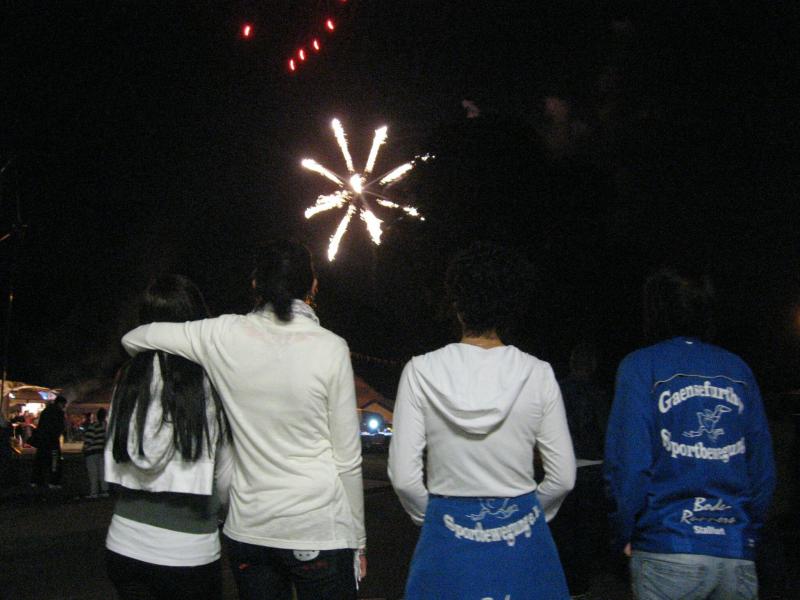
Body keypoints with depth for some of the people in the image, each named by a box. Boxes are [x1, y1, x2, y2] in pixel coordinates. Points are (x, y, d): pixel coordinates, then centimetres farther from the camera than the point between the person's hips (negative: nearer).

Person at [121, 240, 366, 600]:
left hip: (248, 530, 3)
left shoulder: (224, 336, -2)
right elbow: (348, 459, -5)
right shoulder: (330, 347, -8)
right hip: (320, 531, -3)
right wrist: (357, 540, 5)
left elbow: (132, 340, 11)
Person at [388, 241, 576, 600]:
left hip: (447, 542, 0)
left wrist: (432, 517, 9)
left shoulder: (422, 372, -8)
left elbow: (403, 476, -9)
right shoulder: (538, 374, -6)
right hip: (522, 542, 1)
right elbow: (562, 477, -4)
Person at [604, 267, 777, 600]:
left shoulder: (640, 366, -1)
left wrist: (623, 535, 2)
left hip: (667, 552, -3)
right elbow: (763, 468, 8)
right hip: (738, 554, 4)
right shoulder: (738, 369, 10)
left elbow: (627, 463, -9)